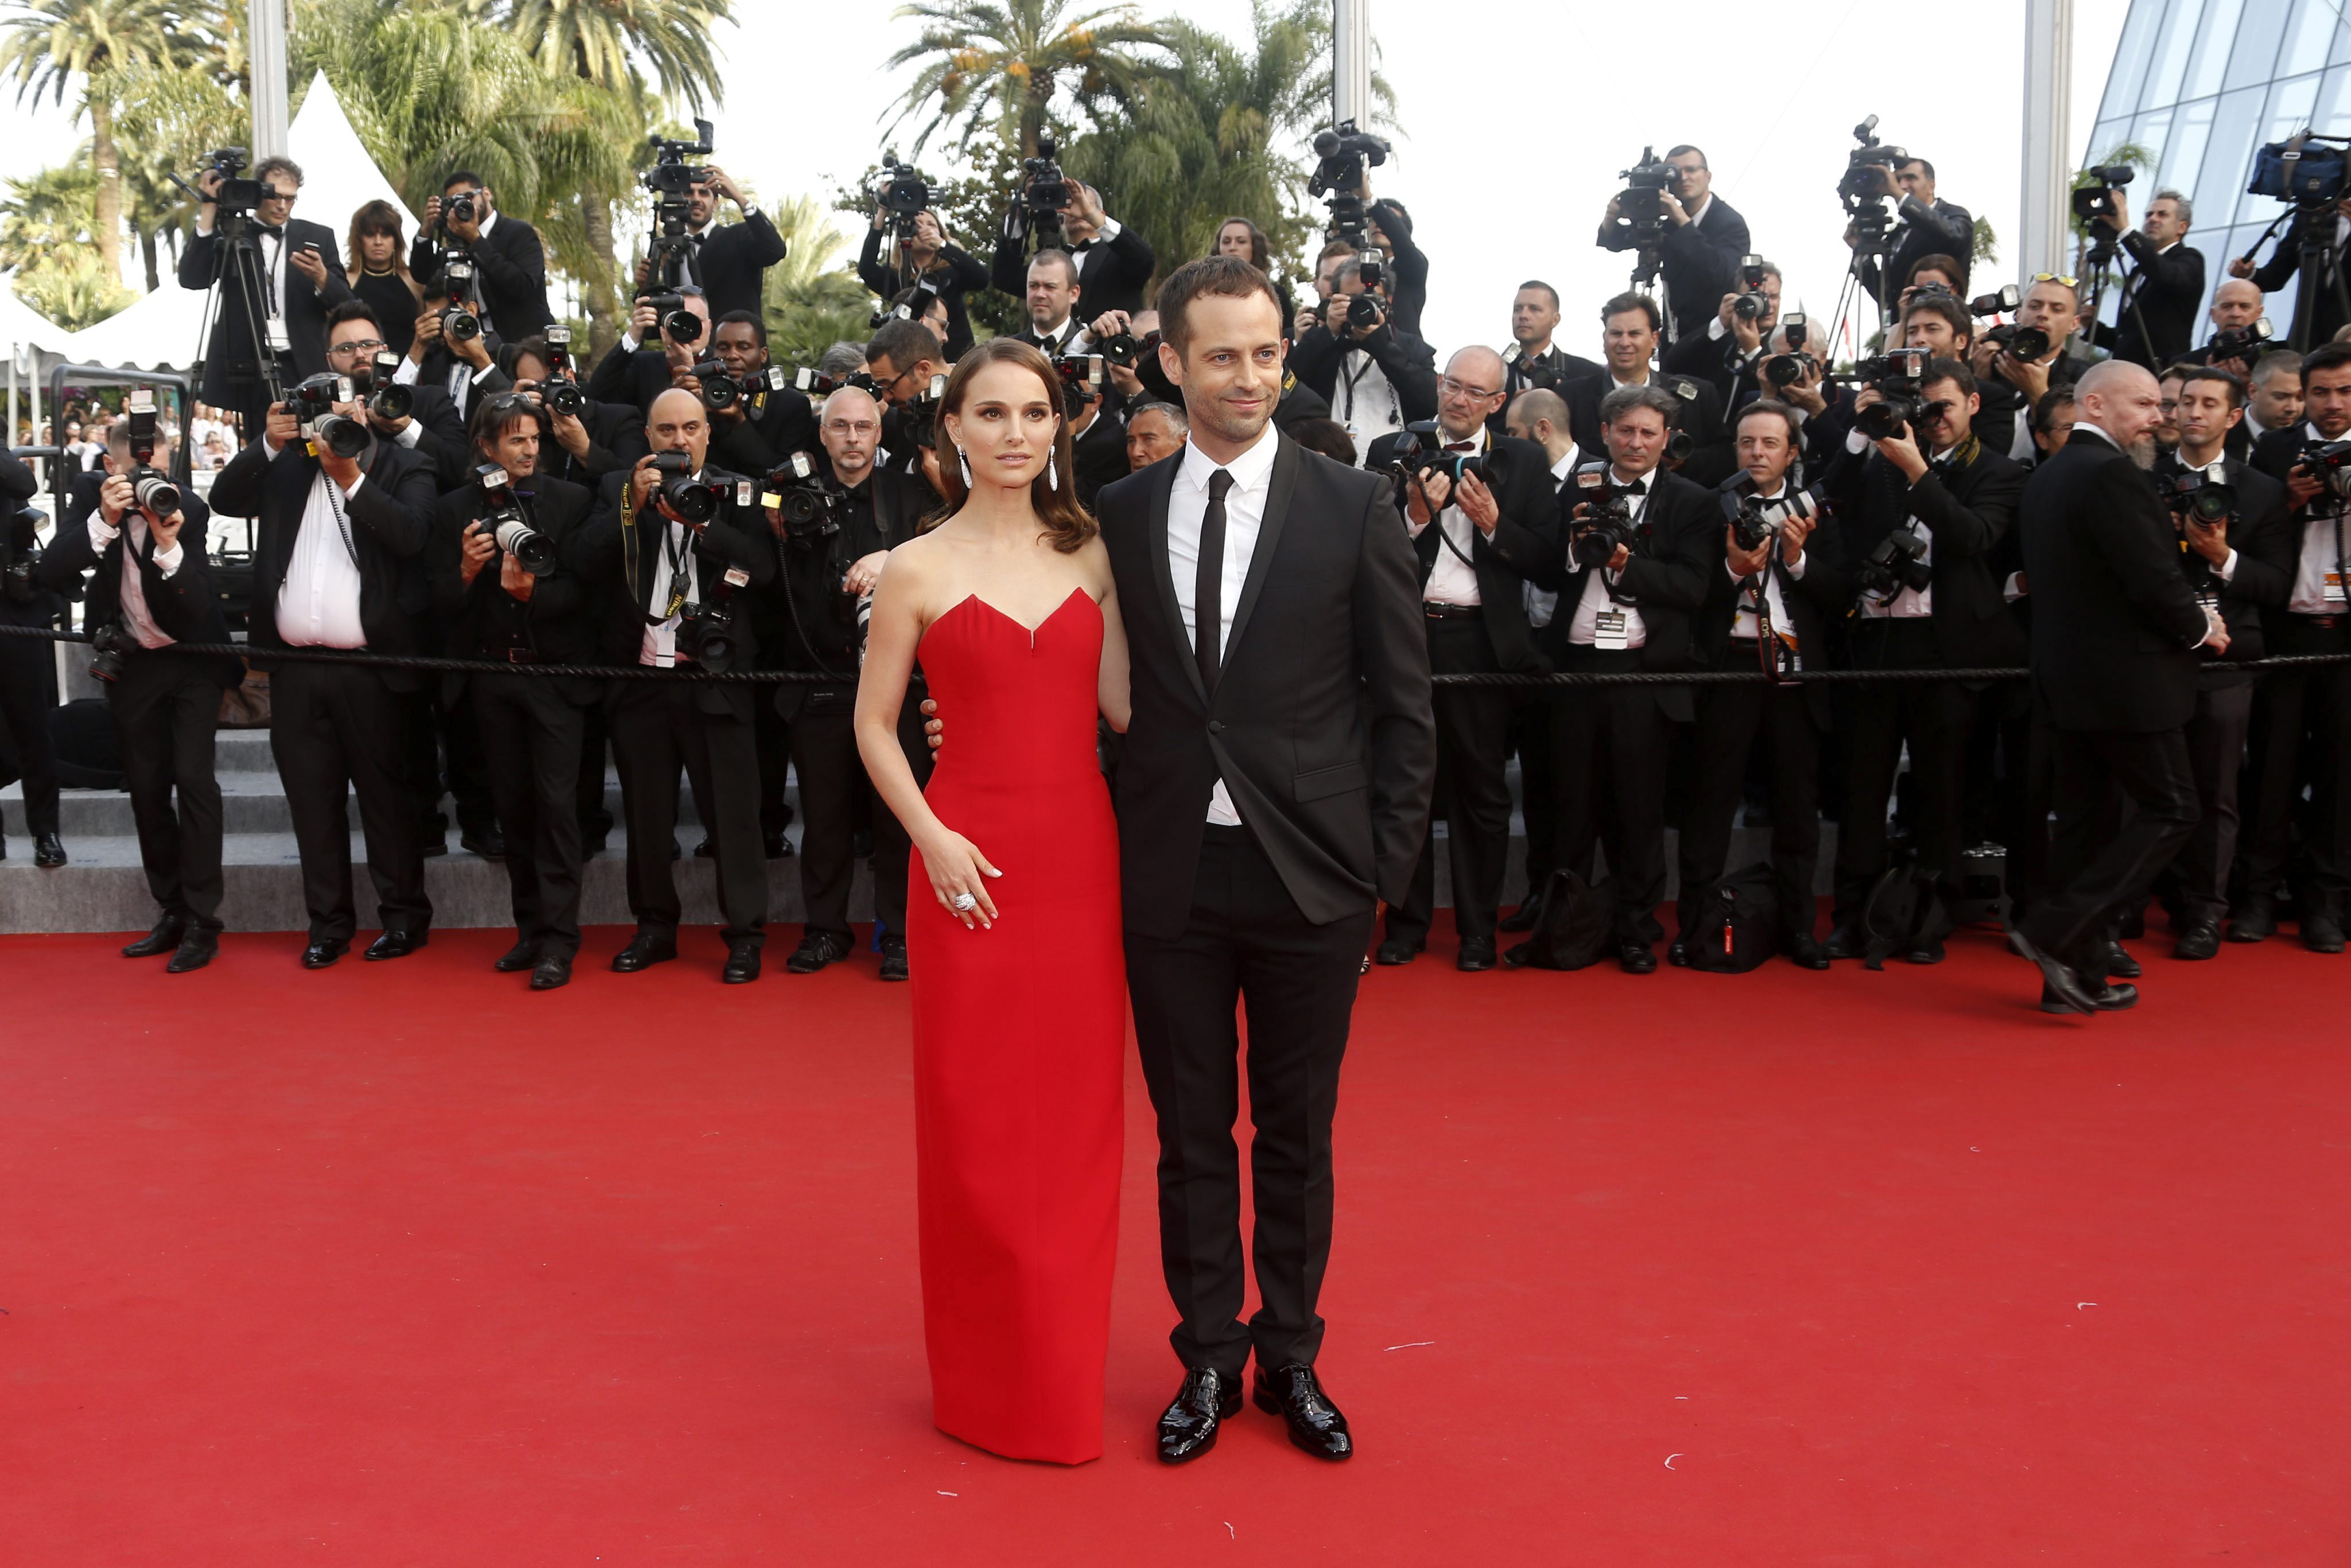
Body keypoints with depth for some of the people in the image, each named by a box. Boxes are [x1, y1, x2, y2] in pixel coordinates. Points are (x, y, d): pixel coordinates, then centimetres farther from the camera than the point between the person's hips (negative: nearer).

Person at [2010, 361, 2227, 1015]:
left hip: (2070, 673, 9)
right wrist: (2201, 628, -1)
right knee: (2169, 810, -1)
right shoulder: (2113, 474, -17)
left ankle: (2078, 976, 16)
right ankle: (2056, 932, -8)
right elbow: (2154, 580, -21)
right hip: (2127, 677, -9)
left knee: (2086, 819, 12)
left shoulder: (2046, 477, 13)